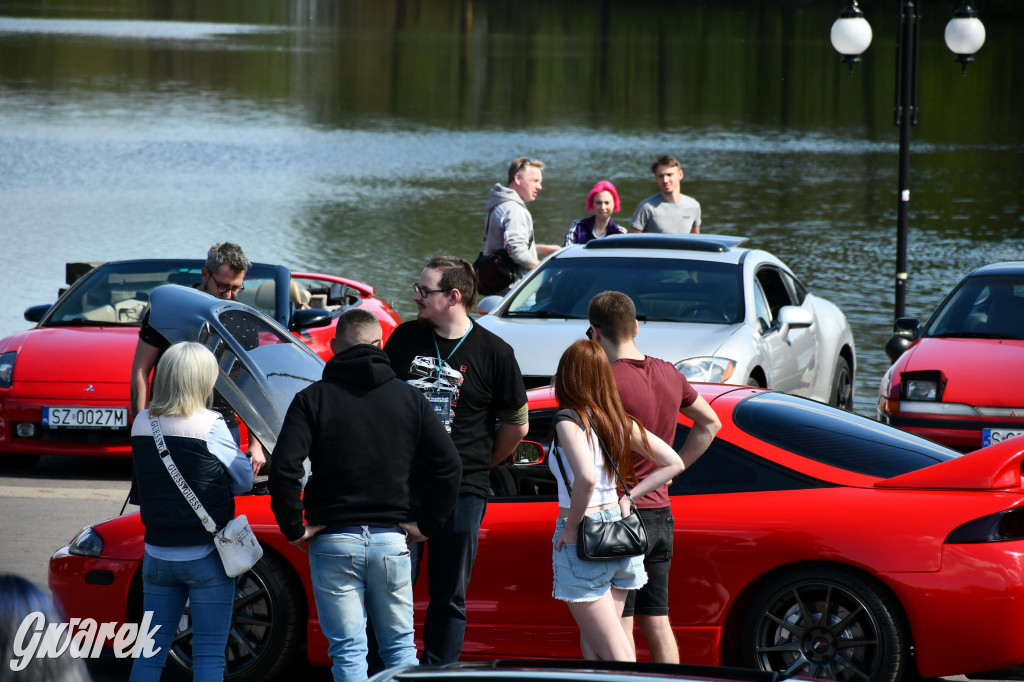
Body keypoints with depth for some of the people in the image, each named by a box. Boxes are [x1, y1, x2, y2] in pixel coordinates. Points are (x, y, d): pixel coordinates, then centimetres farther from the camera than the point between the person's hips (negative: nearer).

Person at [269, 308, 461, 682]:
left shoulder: (312, 399, -3)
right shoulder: (409, 398, 5)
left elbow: (283, 469, -15)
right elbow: (449, 465, 2)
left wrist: (294, 529, -5)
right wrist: (426, 525, 7)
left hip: (333, 542, -2)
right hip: (391, 540, 2)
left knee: (348, 651, 1)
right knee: (400, 646, 12)